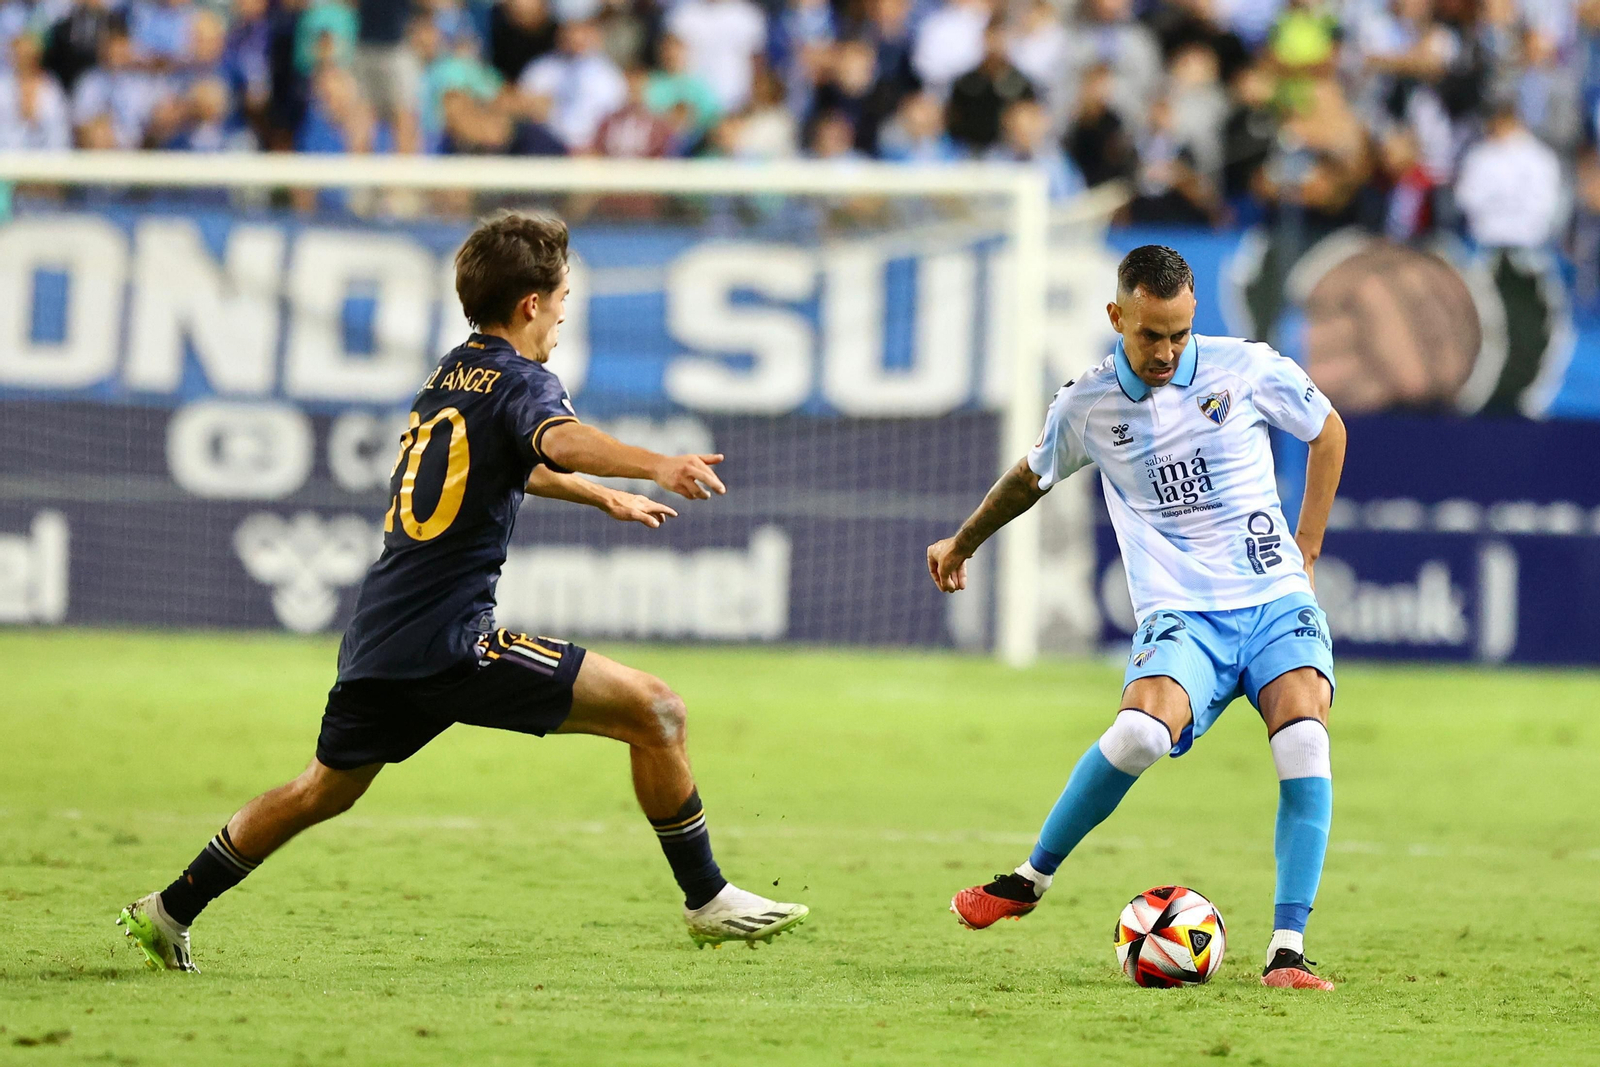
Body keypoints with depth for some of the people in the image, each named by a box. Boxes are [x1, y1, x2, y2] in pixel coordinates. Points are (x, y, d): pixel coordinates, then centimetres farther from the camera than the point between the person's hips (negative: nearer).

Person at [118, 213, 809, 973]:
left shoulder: (452, 371, 21)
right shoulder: (520, 381, -7)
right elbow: (559, 441, -32)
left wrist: (605, 498, 55)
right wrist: (655, 466, -50)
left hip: (379, 640, 9)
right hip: (450, 641, -9)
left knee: (324, 791, 29)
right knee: (654, 712, -8)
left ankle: (170, 911, 35)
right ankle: (707, 900, -6)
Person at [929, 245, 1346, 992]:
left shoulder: (1246, 369, -1)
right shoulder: (1087, 406, 2)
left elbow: (1327, 430, 18)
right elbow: (1032, 476, 24)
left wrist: (1306, 551, 14)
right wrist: (963, 542, 39)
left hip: (1276, 602, 0)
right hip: (1181, 617, 0)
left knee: (1304, 747, -28)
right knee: (1139, 734, -31)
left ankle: (1287, 951, -21)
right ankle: (1031, 879, -8)